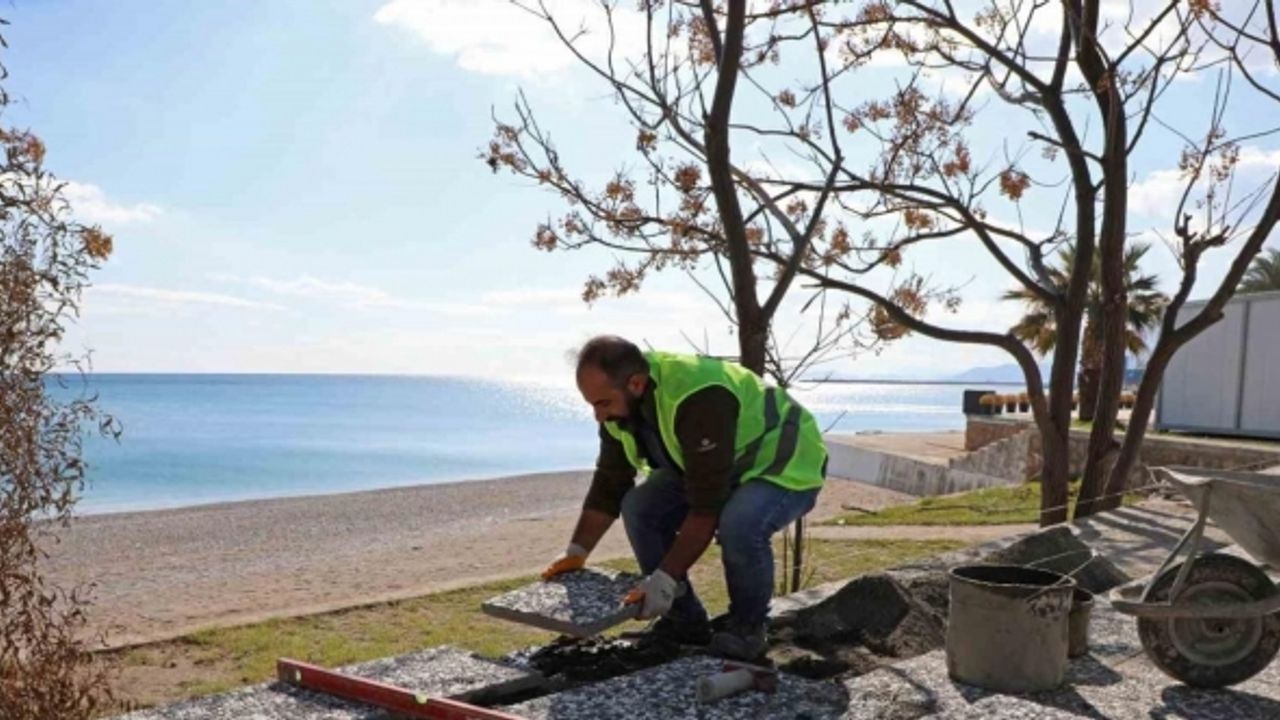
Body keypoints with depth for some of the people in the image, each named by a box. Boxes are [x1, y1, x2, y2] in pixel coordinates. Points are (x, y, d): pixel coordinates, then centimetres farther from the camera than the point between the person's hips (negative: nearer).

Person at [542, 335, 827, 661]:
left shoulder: (699, 400, -39)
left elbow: (707, 507, -37)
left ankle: (747, 626, -8)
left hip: (787, 464, -7)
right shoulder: (620, 402, -13)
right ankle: (686, 620, 3)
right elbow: (608, 483, -2)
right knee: (640, 507, -13)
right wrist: (577, 551, -7)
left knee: (739, 524, -37)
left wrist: (666, 578, -36)